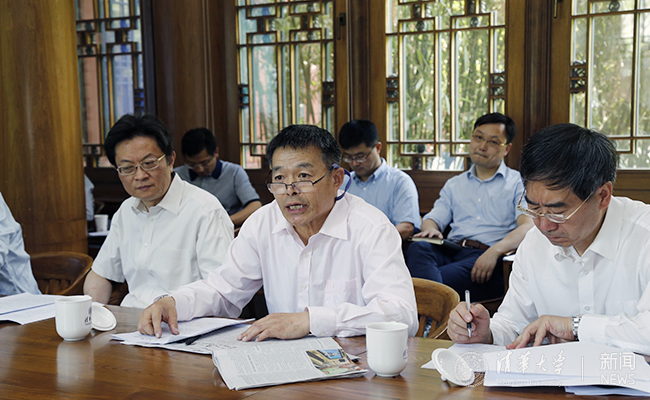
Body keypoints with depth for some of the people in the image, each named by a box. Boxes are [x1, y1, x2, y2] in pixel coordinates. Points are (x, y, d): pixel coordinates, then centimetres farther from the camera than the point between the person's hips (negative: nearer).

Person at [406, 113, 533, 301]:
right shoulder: (454, 184, 29)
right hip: (451, 250, 4)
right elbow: (433, 218, 21)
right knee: (417, 248, -33)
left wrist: (495, 251, -22)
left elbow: (529, 225, -3)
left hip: (490, 259, -4)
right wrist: (430, 229, -7)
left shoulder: (517, 183, 14)